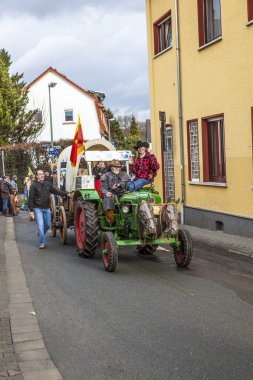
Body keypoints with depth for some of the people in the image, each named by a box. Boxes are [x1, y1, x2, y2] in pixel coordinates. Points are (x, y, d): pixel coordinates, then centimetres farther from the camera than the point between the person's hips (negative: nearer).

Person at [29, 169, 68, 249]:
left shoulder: (47, 184, 5)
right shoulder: (33, 185, -9)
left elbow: (56, 191, 13)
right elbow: (31, 198, -10)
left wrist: (66, 194, 9)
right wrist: (31, 210, -13)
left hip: (46, 208, 5)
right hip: (38, 208, -5)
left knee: (47, 225, 14)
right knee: (40, 225, -9)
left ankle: (40, 234, 42)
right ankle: (42, 243, -2)